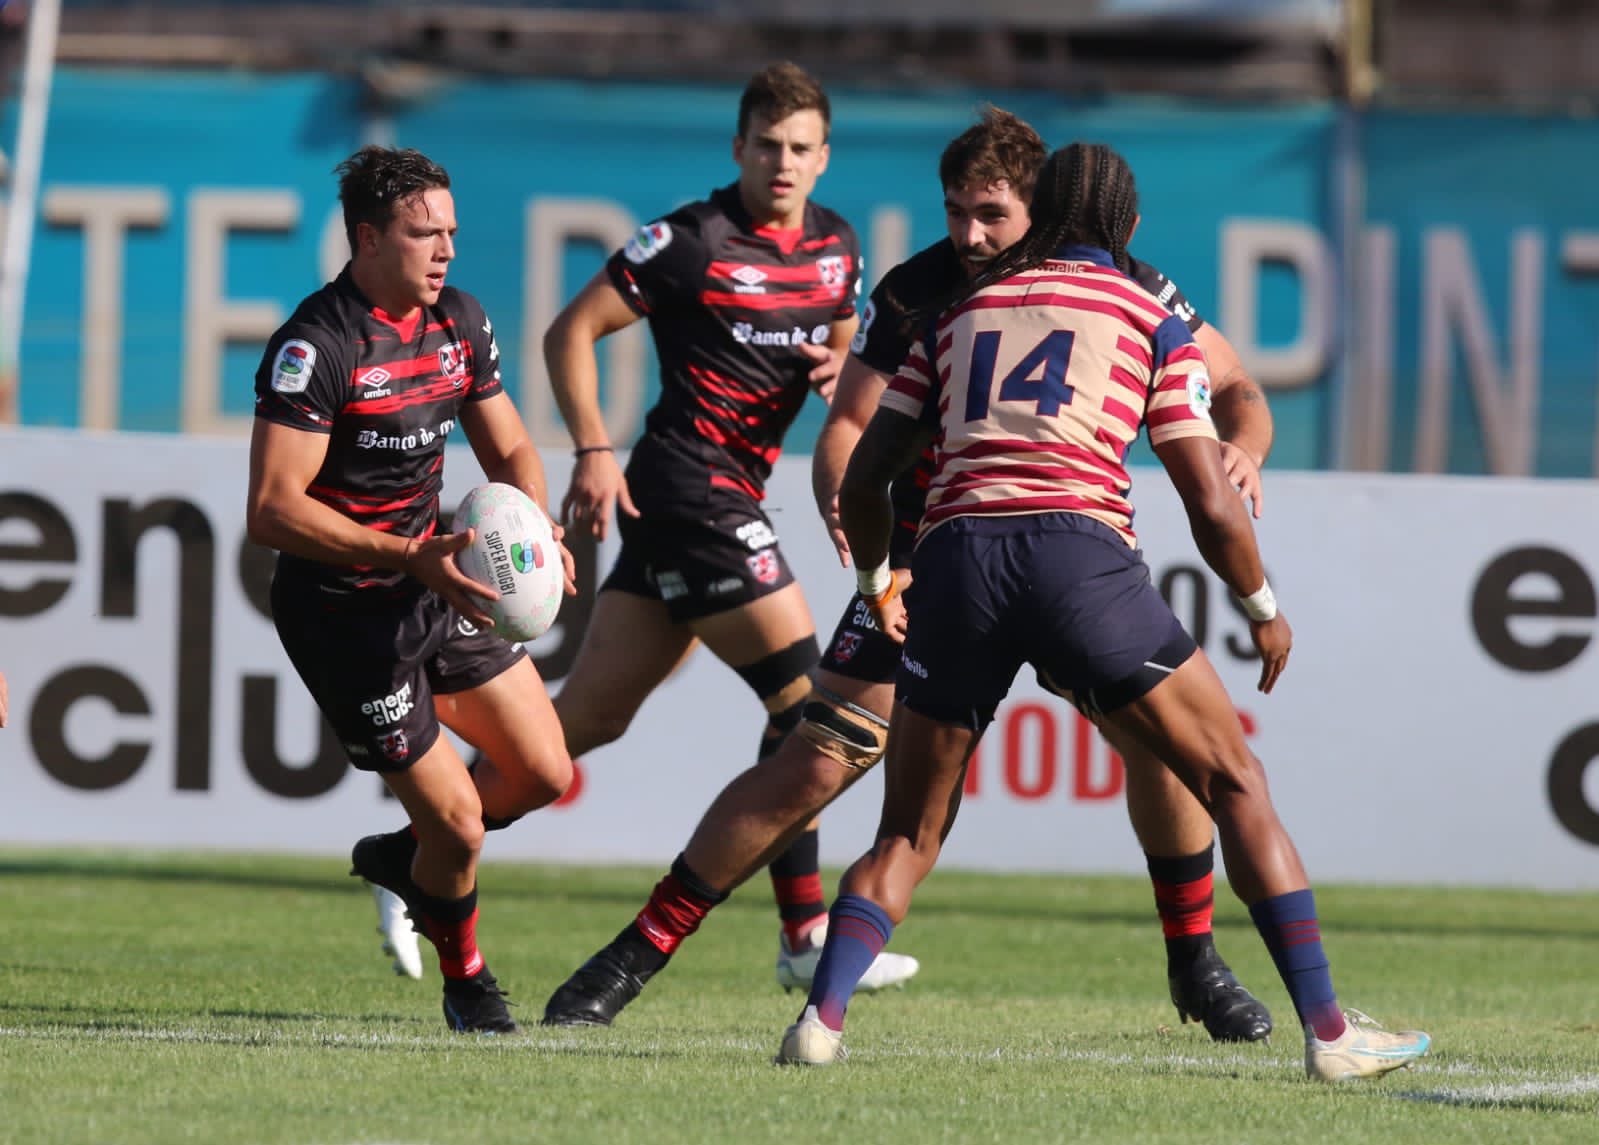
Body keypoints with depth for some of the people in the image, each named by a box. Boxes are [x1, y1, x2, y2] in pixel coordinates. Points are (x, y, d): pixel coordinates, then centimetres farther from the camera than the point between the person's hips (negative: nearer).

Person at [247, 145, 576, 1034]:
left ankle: (405, 858, 33)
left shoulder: (459, 320, 2)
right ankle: (466, 980, 24)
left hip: (438, 590, 7)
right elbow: (273, 510, -26)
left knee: (545, 774, 7)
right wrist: (412, 557, -31)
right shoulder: (316, 347, -22)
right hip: (343, 615, -7)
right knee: (457, 823, -4)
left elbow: (509, 449, 14)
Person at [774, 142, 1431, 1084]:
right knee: (1238, 784, 8)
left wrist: (879, 583, 41)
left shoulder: (959, 310, 23)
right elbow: (1212, 504, 9)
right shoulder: (1151, 322, 15)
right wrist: (1265, 609, 26)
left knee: (908, 836, 15)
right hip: (1080, 550, -3)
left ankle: (822, 1016, -7)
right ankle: (1328, 1032, 1)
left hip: (955, 555, 3)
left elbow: (862, 483, 23)